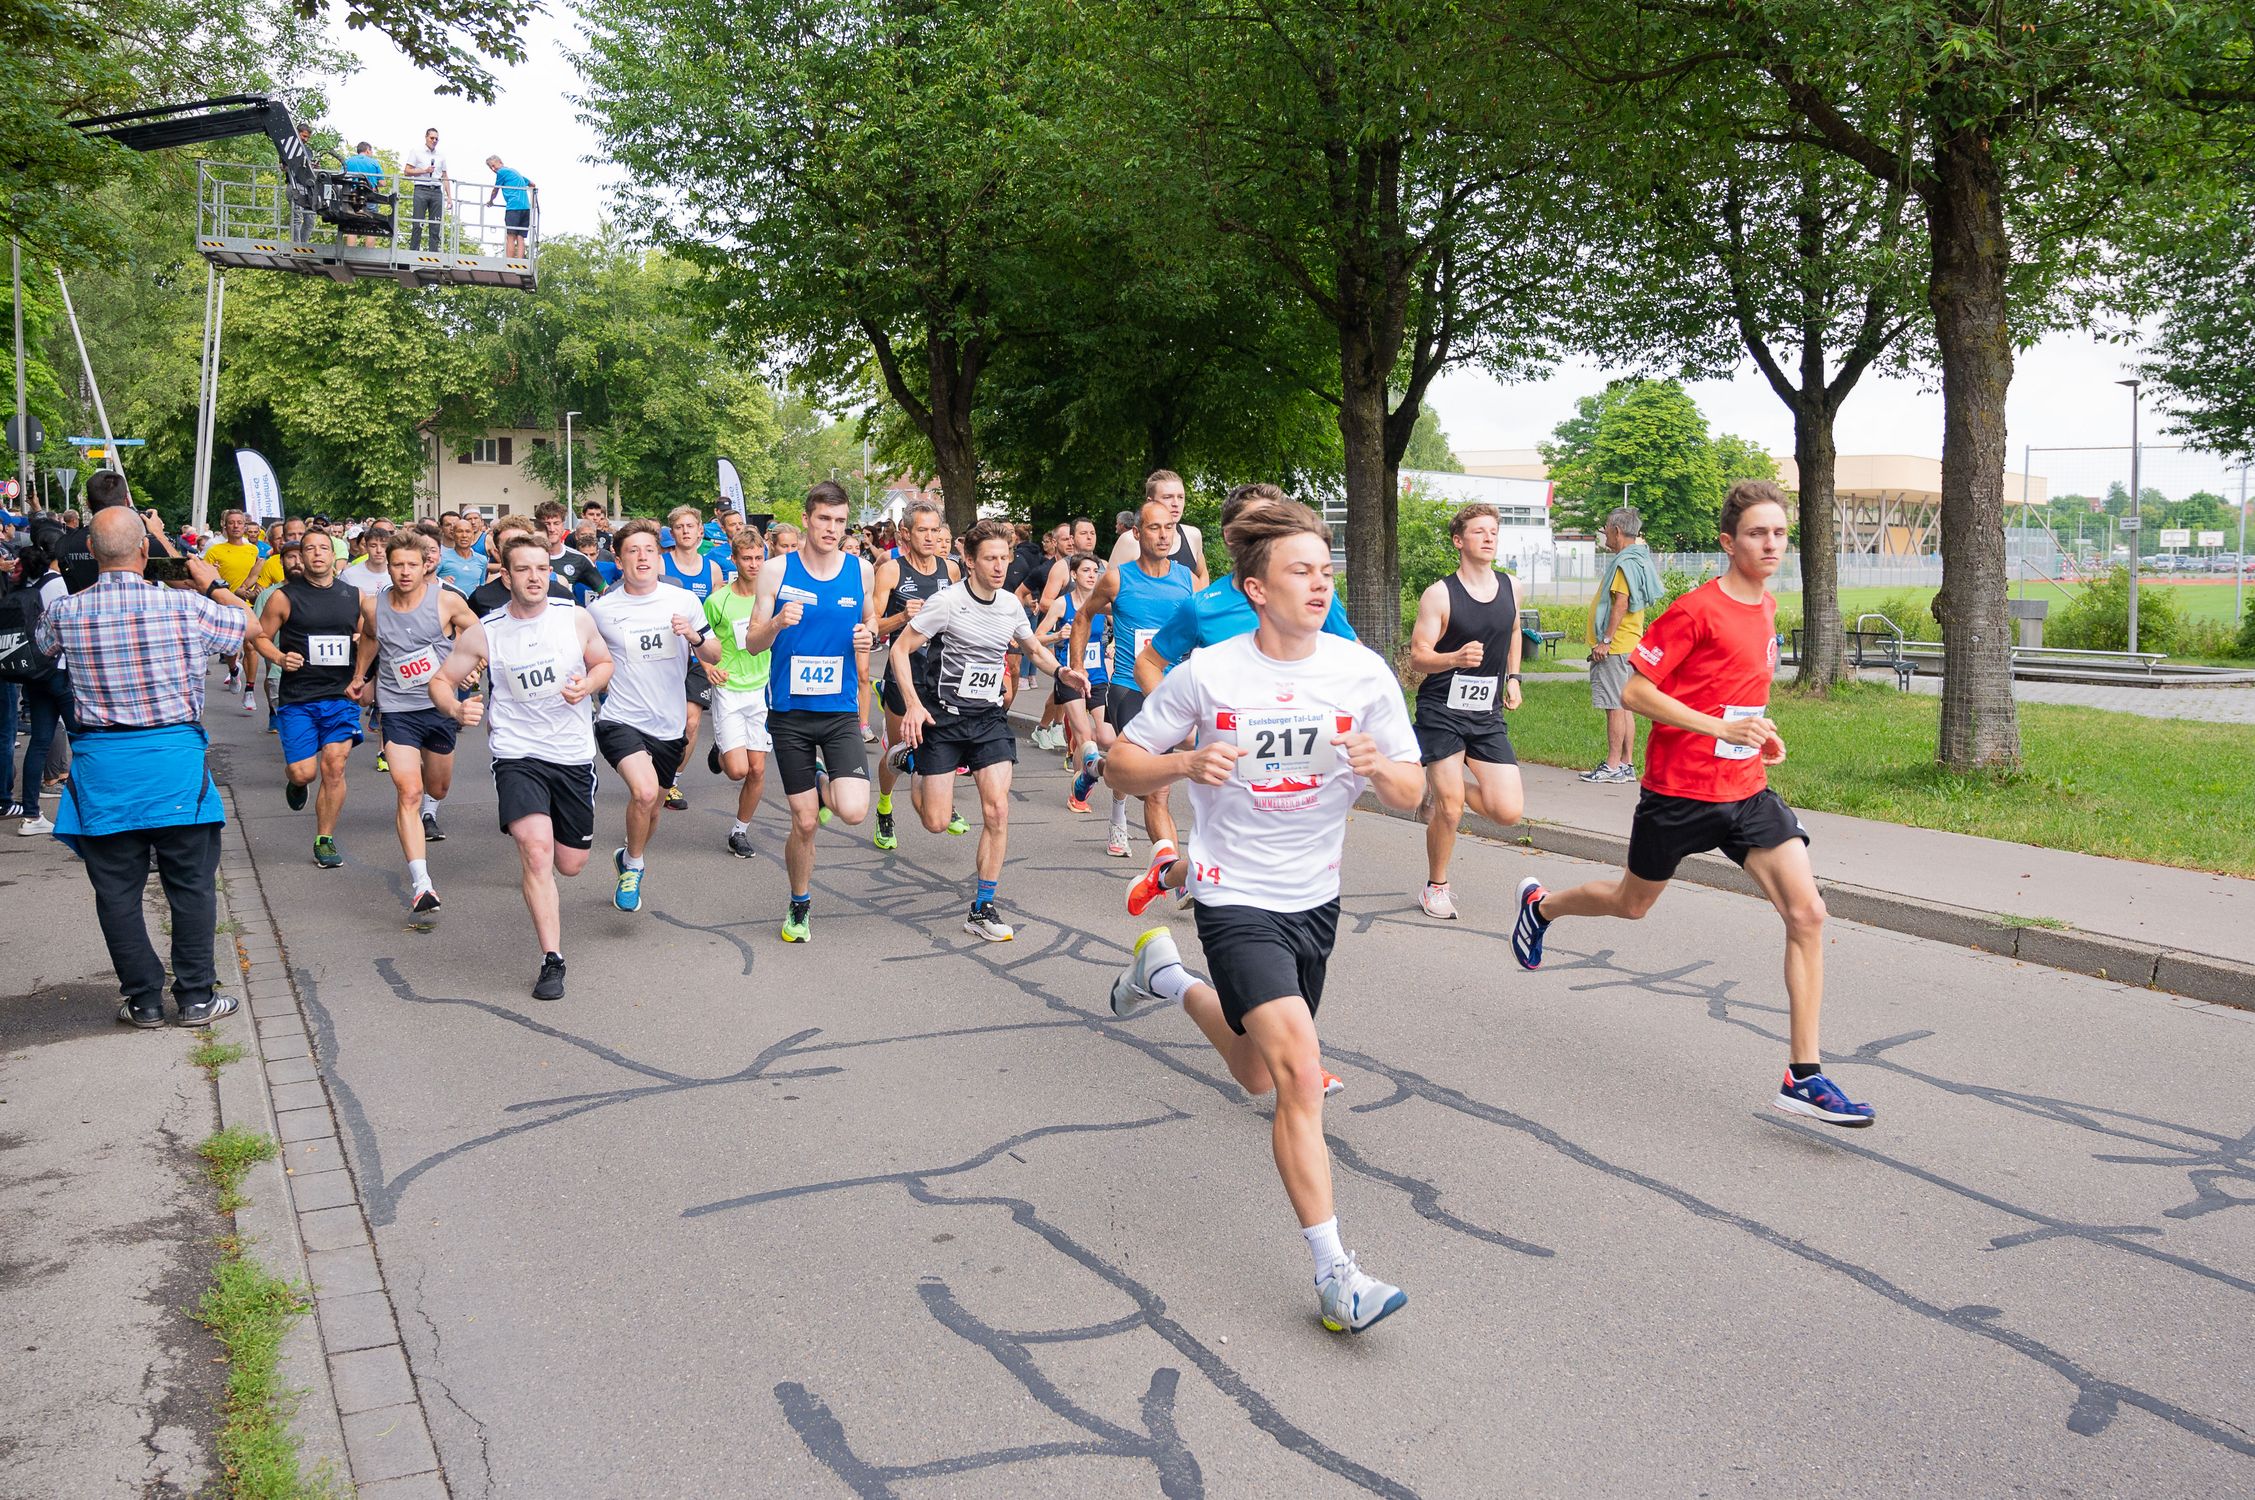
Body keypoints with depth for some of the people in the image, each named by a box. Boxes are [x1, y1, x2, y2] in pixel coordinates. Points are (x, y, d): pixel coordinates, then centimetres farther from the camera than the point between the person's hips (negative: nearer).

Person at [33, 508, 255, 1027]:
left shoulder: (66, 612, -4)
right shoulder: (184, 605, -12)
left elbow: (43, 638, 21)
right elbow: (249, 625, 6)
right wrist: (213, 585, 21)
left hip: (102, 766, 2)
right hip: (175, 757, -2)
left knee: (117, 890, 11)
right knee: (191, 884, 9)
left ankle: (144, 999, 17)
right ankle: (196, 997, 13)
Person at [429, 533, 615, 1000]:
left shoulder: (576, 618, -2)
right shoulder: (484, 632, -5)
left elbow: (604, 663, 13)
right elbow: (441, 680, 3)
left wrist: (588, 684, -10)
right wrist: (457, 708, -19)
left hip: (574, 754, 2)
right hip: (517, 753, -2)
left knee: (570, 865, 10)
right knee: (537, 849, -22)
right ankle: (552, 961, -15)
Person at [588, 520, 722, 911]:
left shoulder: (685, 601, 0)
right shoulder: (600, 610, -4)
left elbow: (715, 656, 5)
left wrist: (694, 637, -14)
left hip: (668, 725, 4)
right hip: (620, 719, -3)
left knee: (651, 808, 17)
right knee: (644, 792, -27)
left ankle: (628, 859, 47)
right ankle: (633, 865, -1)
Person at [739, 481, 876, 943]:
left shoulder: (860, 570, 1)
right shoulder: (776, 570, -3)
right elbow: (752, 643, -1)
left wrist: (868, 635, -6)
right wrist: (777, 622, -23)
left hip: (841, 711, 1)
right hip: (790, 712, -1)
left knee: (853, 812, -16)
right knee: (804, 822, 3)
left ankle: (823, 786, 21)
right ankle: (799, 906, 28)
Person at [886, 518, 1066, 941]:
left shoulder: (1011, 605, 3)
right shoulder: (948, 601, -13)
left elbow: (1034, 650, 21)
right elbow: (900, 648, -8)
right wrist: (913, 705, -18)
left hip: (990, 719, 4)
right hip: (944, 717, -4)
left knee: (997, 811, -9)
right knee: (937, 823, -2)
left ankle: (981, 910, 2)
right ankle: (912, 760, 31)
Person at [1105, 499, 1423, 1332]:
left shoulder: (1363, 671, -7)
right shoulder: (1206, 675, -13)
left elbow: (1411, 794, -2)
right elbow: (1121, 763, -4)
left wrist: (1378, 768, -25)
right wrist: (1188, 763, -24)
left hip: (1315, 897, 5)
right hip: (1236, 898, -4)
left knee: (1258, 1078, 20)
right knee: (1301, 1071, -20)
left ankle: (1168, 974, 47)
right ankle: (1333, 1273, -9)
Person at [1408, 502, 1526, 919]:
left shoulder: (1511, 587, 6)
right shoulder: (1439, 594, -10)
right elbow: (1418, 657, -12)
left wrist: (1513, 677, 18)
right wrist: (1456, 658, -30)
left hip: (1488, 714, 5)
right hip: (1441, 711, -5)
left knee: (1508, 813, -4)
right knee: (1448, 808, -5)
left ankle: (1447, 791, 26)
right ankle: (1436, 888, 19)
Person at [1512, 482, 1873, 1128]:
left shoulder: (1767, 607, 8)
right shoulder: (1696, 610, -15)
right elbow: (1634, 691, -17)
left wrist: (1762, 731, 8)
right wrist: (1721, 728, -23)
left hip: (1747, 790, 6)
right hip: (1679, 789, -6)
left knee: (1807, 913, -9)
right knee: (1632, 903, 15)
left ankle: (1804, 1077, -4)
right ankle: (1541, 904, 48)